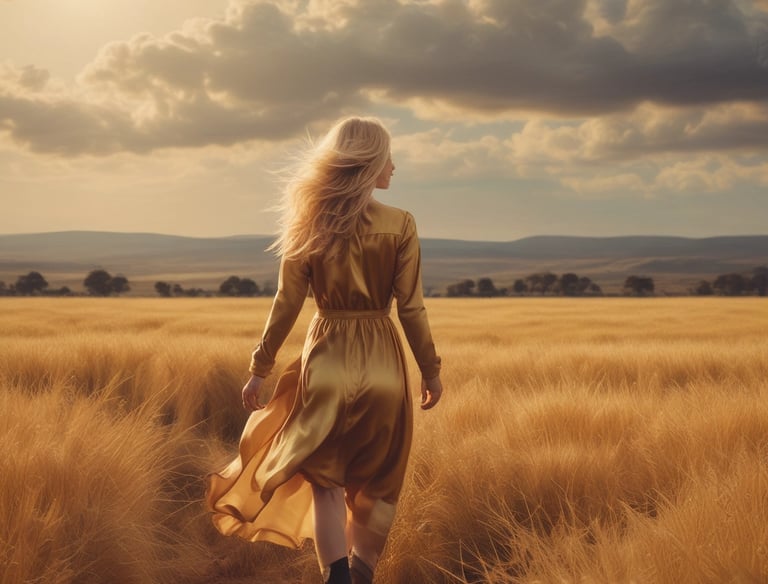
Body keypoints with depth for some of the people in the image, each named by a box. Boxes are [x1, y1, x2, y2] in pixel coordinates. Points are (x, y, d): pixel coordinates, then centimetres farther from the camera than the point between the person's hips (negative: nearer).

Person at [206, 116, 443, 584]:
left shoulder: (312, 225, -3)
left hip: (326, 361, 1)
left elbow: (287, 305, -2)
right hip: (382, 364, 0)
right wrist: (431, 371, 5)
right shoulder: (400, 225, -8)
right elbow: (411, 309, -6)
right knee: (374, 484, 17)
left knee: (325, 480, 11)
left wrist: (260, 369, 6)